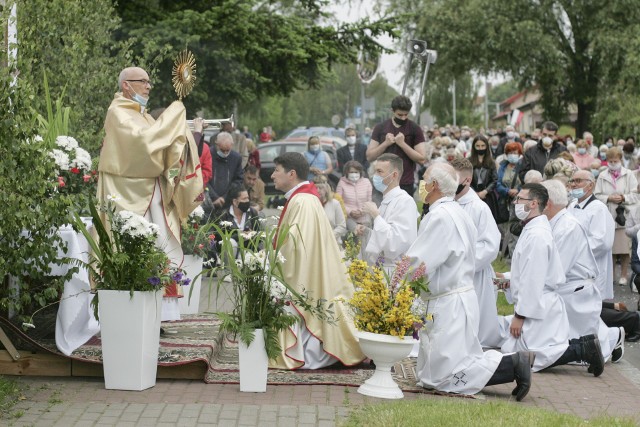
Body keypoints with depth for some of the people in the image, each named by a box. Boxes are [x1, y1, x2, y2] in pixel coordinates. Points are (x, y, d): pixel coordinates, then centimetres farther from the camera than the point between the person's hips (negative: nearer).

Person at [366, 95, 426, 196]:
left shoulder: (415, 129, 1)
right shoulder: (380, 128, 7)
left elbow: (421, 159, -5)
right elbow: (369, 157, 5)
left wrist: (402, 143, -13)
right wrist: (386, 143, -10)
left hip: (406, 185, -2)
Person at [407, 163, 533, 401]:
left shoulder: (440, 216, -18)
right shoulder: (457, 213, 14)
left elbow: (417, 263, -20)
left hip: (448, 305, -10)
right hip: (459, 295, 10)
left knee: (443, 376, -7)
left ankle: (513, 364, -8)